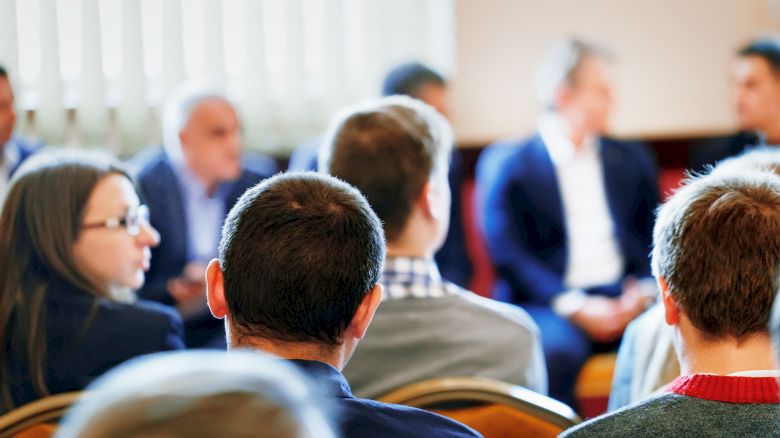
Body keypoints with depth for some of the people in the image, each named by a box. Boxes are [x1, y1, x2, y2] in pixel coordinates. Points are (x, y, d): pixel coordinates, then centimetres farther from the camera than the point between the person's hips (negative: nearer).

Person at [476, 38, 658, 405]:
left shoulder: (633, 161, 19)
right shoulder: (506, 164, 4)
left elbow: (655, 240, 17)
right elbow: (507, 254, -5)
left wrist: (646, 289, -6)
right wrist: (575, 307, -16)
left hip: (627, 300, 4)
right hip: (549, 304, -4)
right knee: (554, 350, -37)